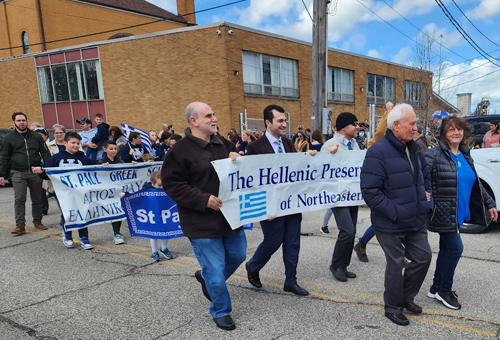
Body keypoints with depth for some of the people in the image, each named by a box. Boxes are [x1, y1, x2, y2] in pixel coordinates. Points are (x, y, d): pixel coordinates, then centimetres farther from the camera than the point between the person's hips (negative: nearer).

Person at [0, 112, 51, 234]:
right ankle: (20, 225, -2)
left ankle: (37, 222, 21)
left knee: (37, 199, 8)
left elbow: (45, 153, 9)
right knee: (19, 199, -6)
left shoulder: (36, 136, 9)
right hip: (18, 173, -1)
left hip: (35, 172, 2)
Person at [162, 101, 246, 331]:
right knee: (216, 269, 2)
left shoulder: (223, 144, 7)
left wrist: (237, 161, -8)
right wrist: (204, 199, -22)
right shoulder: (181, 150, -13)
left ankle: (205, 277, 46)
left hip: (229, 215, 7)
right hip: (202, 221, -7)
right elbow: (171, 184, -15)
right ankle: (221, 311, 27)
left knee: (238, 255, 21)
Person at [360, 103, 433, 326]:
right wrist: (394, 212, -23)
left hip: (416, 220, 8)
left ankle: (406, 297, 37)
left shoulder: (413, 148, 8)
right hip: (391, 224, -8)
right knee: (395, 264, 6)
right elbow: (370, 191, -25)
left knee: (423, 257, 15)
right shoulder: (378, 152, -20)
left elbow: (425, 174, 26)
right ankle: (393, 307, 28)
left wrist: (426, 194, 11)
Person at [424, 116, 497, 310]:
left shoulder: (465, 156, 12)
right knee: (455, 248, -5)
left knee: (447, 249, 14)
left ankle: (436, 288, 28)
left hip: (458, 214, 8)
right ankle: (444, 290, 15)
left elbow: (476, 184, 20)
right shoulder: (435, 154, -12)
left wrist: (489, 204, 20)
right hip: (443, 213, -8)